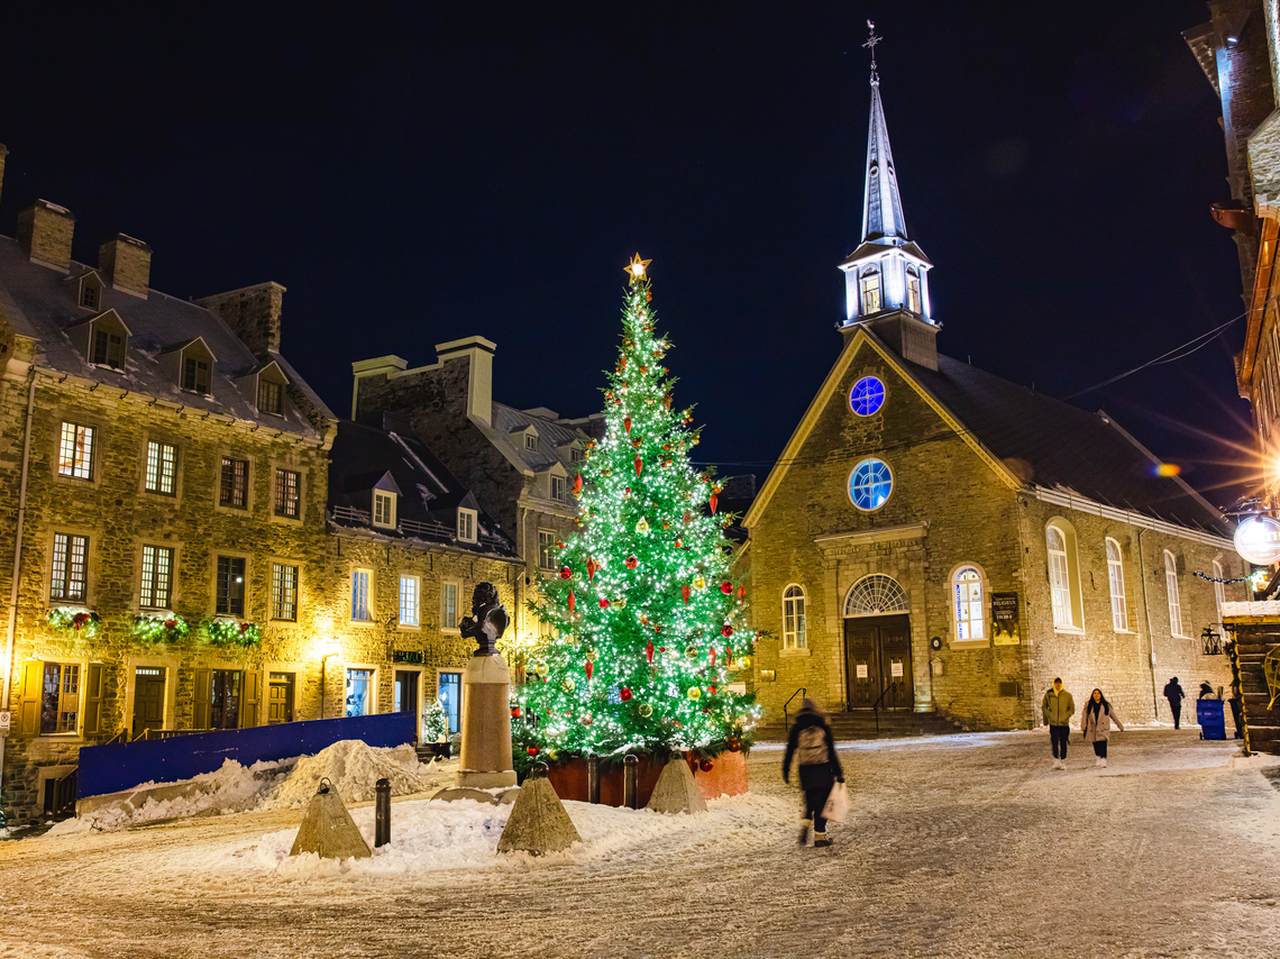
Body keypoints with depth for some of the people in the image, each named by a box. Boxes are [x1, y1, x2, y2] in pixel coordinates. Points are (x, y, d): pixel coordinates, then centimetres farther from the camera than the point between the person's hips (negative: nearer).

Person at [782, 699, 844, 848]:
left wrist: (785, 771, 9)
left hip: (805, 770, 2)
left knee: (810, 800, 19)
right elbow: (831, 751, -1)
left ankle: (805, 825, 2)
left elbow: (790, 750, 2)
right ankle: (820, 836, 8)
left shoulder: (796, 728, 3)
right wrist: (838, 772, 3)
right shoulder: (823, 726, 0)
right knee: (821, 802, 5)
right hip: (823, 769, -2)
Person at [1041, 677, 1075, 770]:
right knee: (1054, 743, -2)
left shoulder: (1067, 695, -2)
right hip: (1053, 723, 0)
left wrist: (1065, 717, -7)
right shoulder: (1048, 694, 0)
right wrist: (1049, 716, 0)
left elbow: (1072, 709, 5)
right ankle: (1056, 761, 11)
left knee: (1063, 743, 5)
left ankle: (1063, 762, 15)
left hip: (1064, 723, 0)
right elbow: (1043, 707, 11)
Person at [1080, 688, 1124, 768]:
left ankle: (1103, 760, -17)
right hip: (1093, 730, 2)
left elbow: (1114, 716, 11)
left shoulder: (1106, 705, 6)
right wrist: (1083, 729, -8)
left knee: (1102, 745, -15)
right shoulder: (1088, 705, 6)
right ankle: (1098, 758, 29)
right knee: (1096, 746, 8)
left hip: (1103, 729, -2)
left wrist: (1121, 726, 13)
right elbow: (1084, 717, 0)